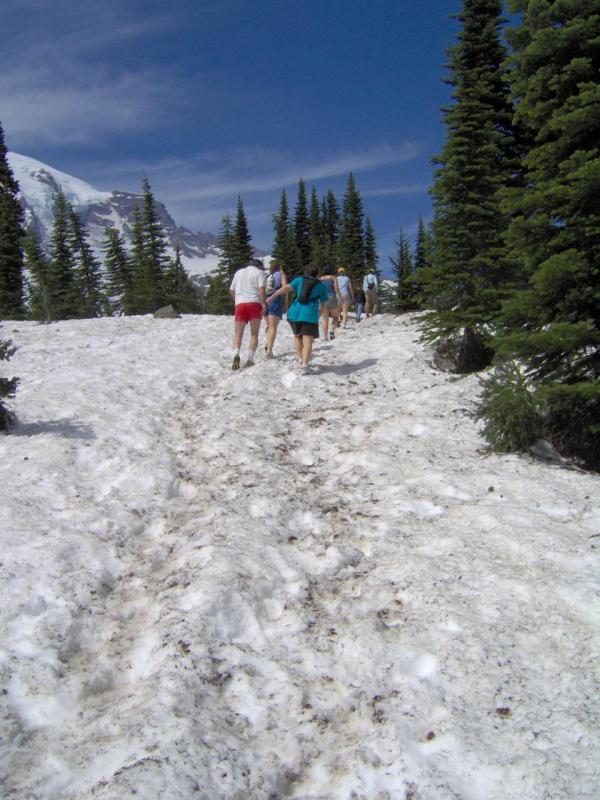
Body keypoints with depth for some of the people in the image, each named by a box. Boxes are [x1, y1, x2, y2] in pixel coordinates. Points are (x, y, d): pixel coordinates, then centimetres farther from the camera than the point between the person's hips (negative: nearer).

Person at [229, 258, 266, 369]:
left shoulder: (239, 272, 21)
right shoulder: (259, 272, 7)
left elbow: (232, 290, 20)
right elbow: (261, 289, -9)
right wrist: (264, 303, -6)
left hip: (240, 304, 3)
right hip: (254, 303, -3)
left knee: (238, 334, 5)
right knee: (254, 334, 6)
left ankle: (236, 355, -20)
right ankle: (250, 359, -3)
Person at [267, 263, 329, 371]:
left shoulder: (299, 279, 13)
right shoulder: (321, 285, 13)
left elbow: (286, 288, -2)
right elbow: (324, 302, 20)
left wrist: (272, 297, -4)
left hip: (294, 313, 3)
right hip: (310, 314, -3)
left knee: (297, 335, 25)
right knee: (307, 340, -7)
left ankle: (300, 358, 19)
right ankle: (305, 363, -23)